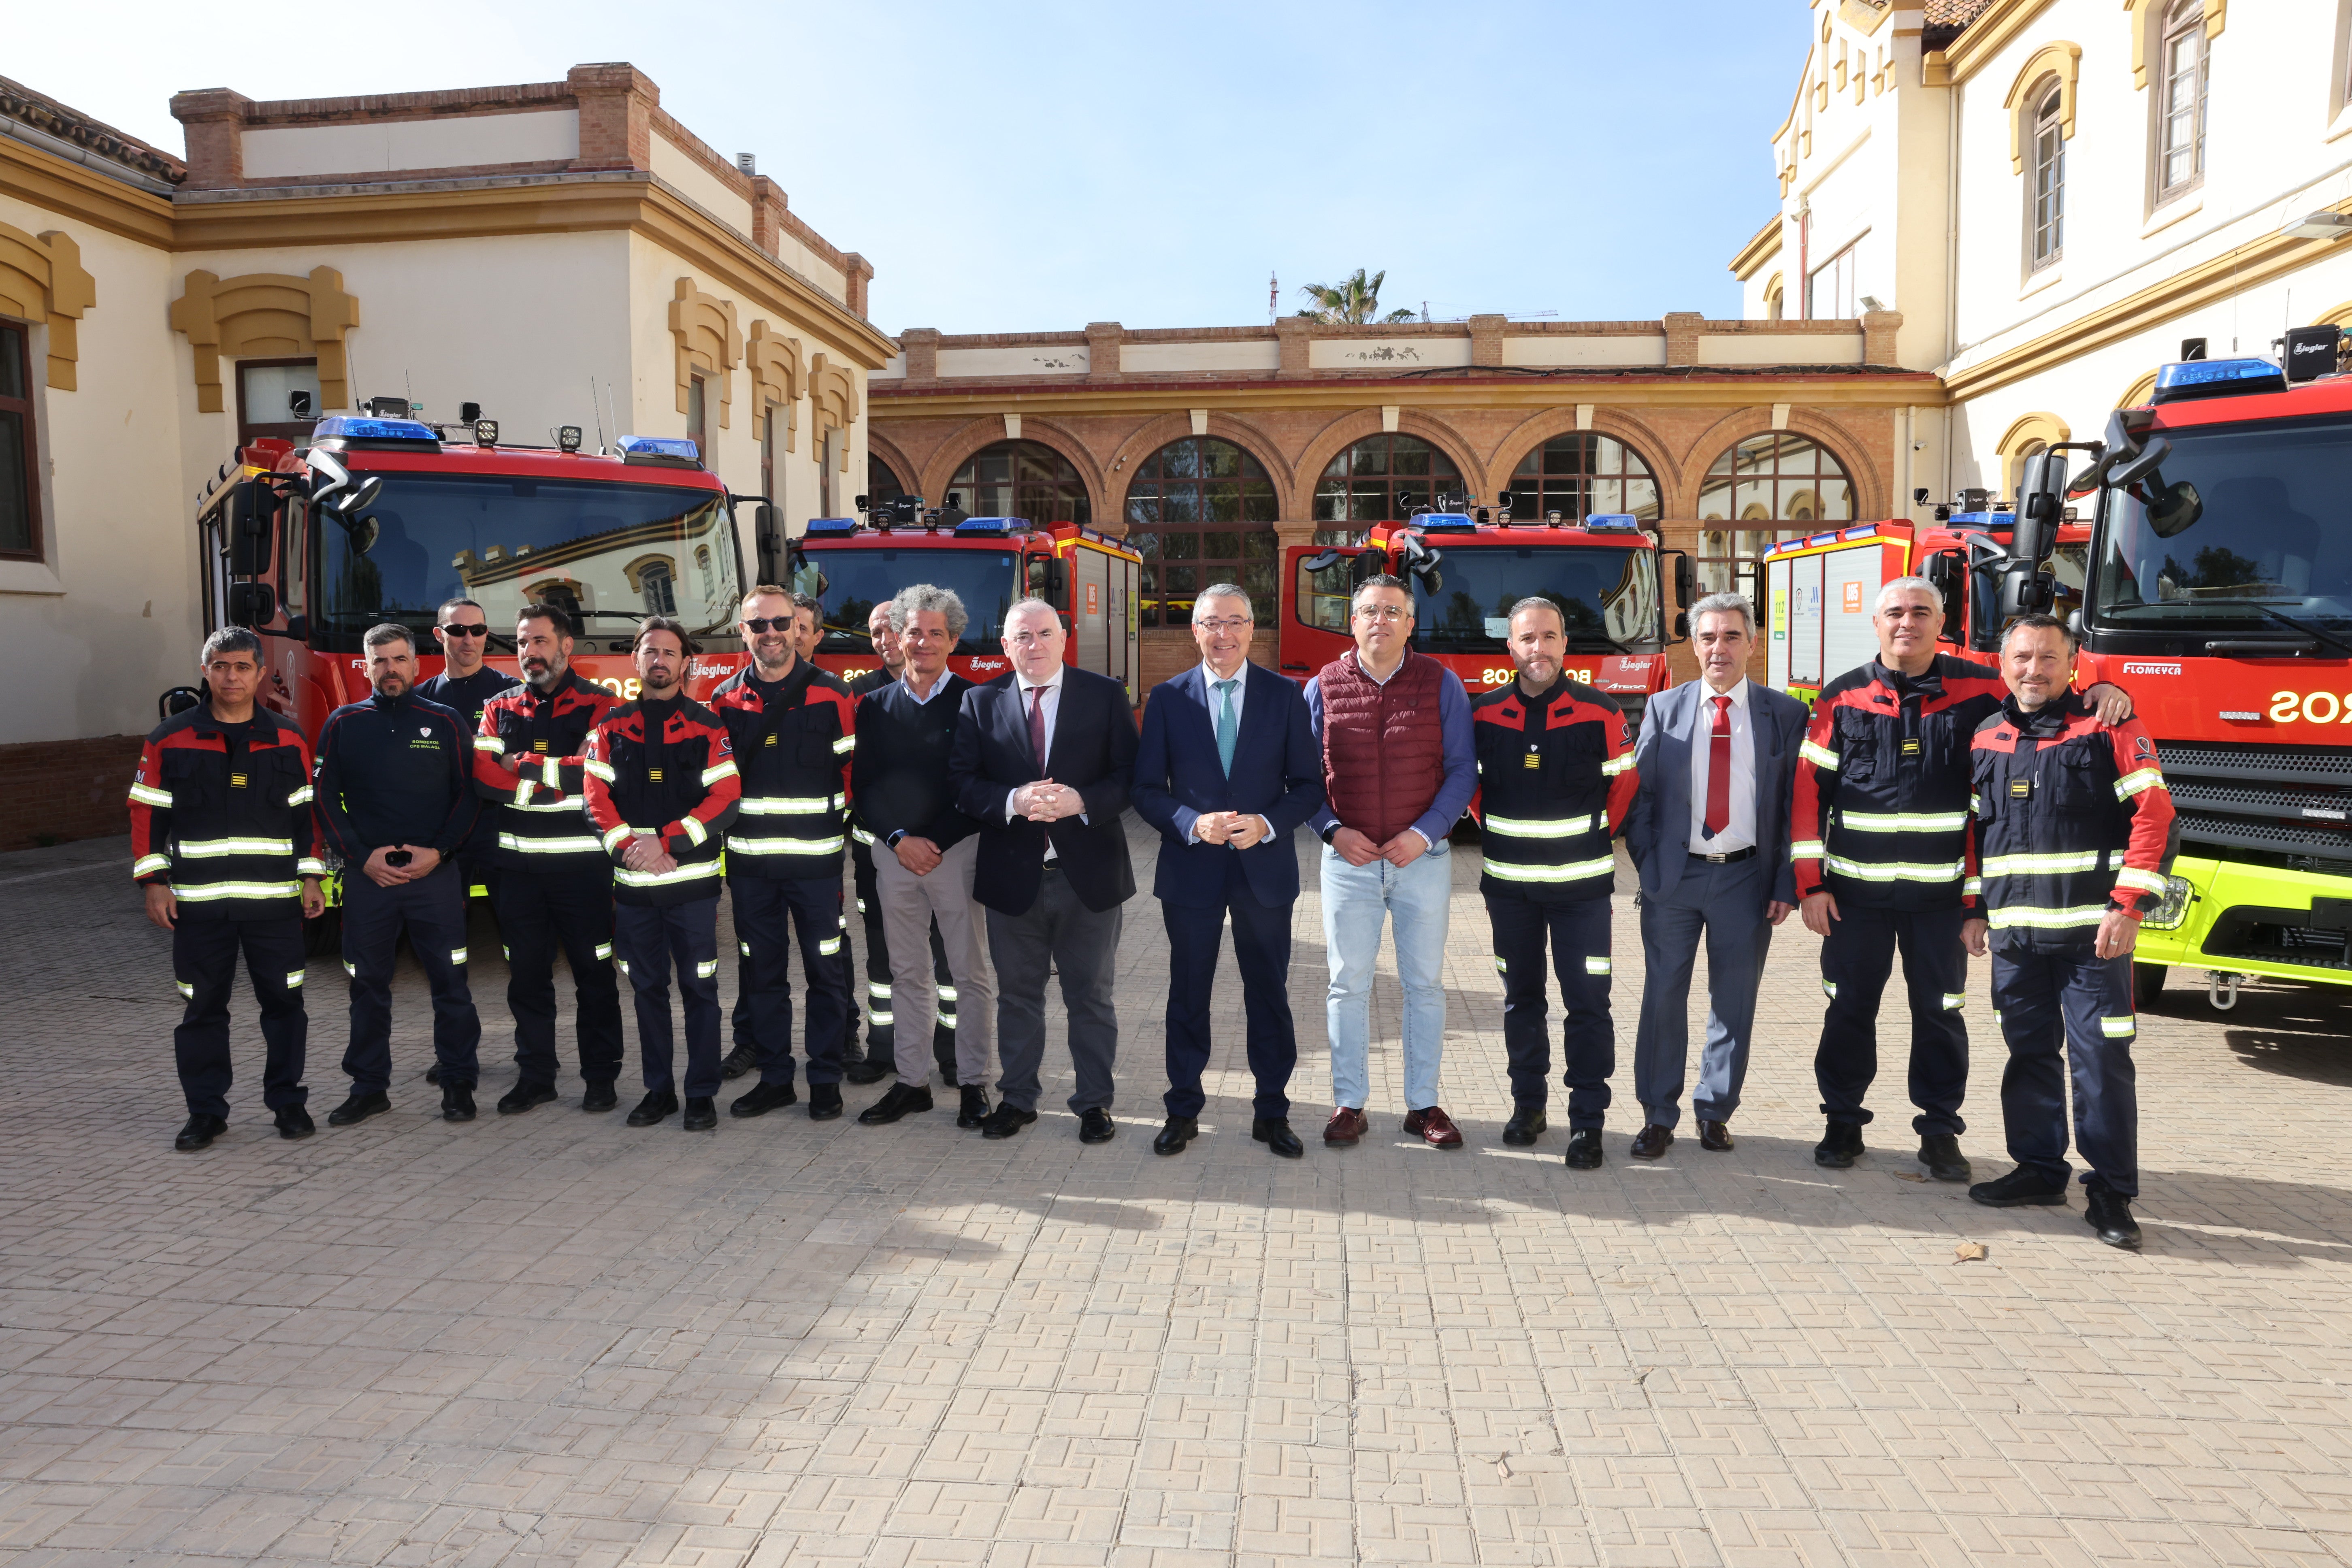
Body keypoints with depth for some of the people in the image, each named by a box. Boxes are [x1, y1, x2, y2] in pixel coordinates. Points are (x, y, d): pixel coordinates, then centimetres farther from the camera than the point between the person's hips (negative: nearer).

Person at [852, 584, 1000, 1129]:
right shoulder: (875, 707, 10)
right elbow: (862, 786, 7)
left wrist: (935, 844, -10)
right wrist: (899, 839, -7)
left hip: (958, 852, -3)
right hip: (894, 854, 3)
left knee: (972, 973, 1)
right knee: (908, 973, 9)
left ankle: (973, 1082, 11)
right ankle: (912, 1082, 18)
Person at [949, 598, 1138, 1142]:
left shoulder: (1106, 695, 0)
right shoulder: (980, 702, 4)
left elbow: (1130, 775, -4)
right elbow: (963, 781, -2)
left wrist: (1082, 801, -22)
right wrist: (1013, 802, -20)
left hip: (1089, 873, -1)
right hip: (1012, 873, 1)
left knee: (1092, 995, 9)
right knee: (1017, 994, 13)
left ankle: (1094, 1102, 23)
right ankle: (1017, 1098, 28)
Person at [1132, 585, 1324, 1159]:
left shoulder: (1284, 696, 1)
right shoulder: (1167, 698, 0)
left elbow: (1307, 784, 1)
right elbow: (1147, 789, -1)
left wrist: (1268, 824, -16)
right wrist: (1193, 824, -18)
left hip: (1265, 868, 0)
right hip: (1191, 869, 0)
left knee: (1269, 994, 8)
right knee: (1188, 994, 10)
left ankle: (1272, 1112, 22)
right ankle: (1183, 1111, 24)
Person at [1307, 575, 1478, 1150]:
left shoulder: (1440, 683, 1)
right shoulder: (1324, 687, 2)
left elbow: (1462, 770, -1)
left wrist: (1424, 833, -11)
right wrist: (1333, 831, -10)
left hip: (1423, 857, 0)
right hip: (1348, 857, 0)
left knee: (1424, 983, 8)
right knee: (1348, 983, 5)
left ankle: (1423, 1105, 20)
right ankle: (1349, 1104, 16)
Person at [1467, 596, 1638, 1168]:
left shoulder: (1600, 713, -6)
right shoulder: (1484, 715, 0)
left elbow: (1625, 782, 7)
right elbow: (1467, 783, 15)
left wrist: (1596, 837, 8)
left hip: (1580, 885, -2)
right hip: (1508, 885, 2)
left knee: (1588, 1002, -3)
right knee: (1521, 997, 12)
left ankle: (1587, 1120, 5)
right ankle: (1528, 1102, 26)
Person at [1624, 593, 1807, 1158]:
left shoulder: (1785, 714, 2)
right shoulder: (1664, 708, 3)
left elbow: (1797, 804, 2)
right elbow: (1639, 792, 4)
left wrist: (1786, 884, -4)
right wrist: (1648, 867, -5)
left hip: (1746, 878, 0)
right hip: (1674, 876, 0)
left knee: (1735, 1001, 8)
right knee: (1664, 996, 5)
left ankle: (1715, 1111, 24)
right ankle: (1658, 1115, 17)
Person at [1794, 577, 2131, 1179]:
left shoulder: (1979, 690, 1)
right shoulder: (1842, 698, 1)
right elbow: (1809, 790, 0)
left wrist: (2101, 688, -14)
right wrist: (1810, 884, -4)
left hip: (1941, 893, 0)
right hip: (1855, 890, 0)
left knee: (1939, 1012, 8)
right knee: (1849, 1008, 8)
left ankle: (1940, 1130, 21)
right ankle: (1843, 1122, 21)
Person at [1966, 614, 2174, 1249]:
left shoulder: (2109, 730, -1)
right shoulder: (1985, 741, 12)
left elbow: (2155, 817, -8)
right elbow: (1971, 832, 18)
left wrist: (2129, 907, -15)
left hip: (2092, 931, -4)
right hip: (2015, 931, 5)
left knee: (2101, 1059, -2)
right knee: (2030, 1053, 12)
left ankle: (2111, 1192, 7)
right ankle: (2039, 1169, 24)